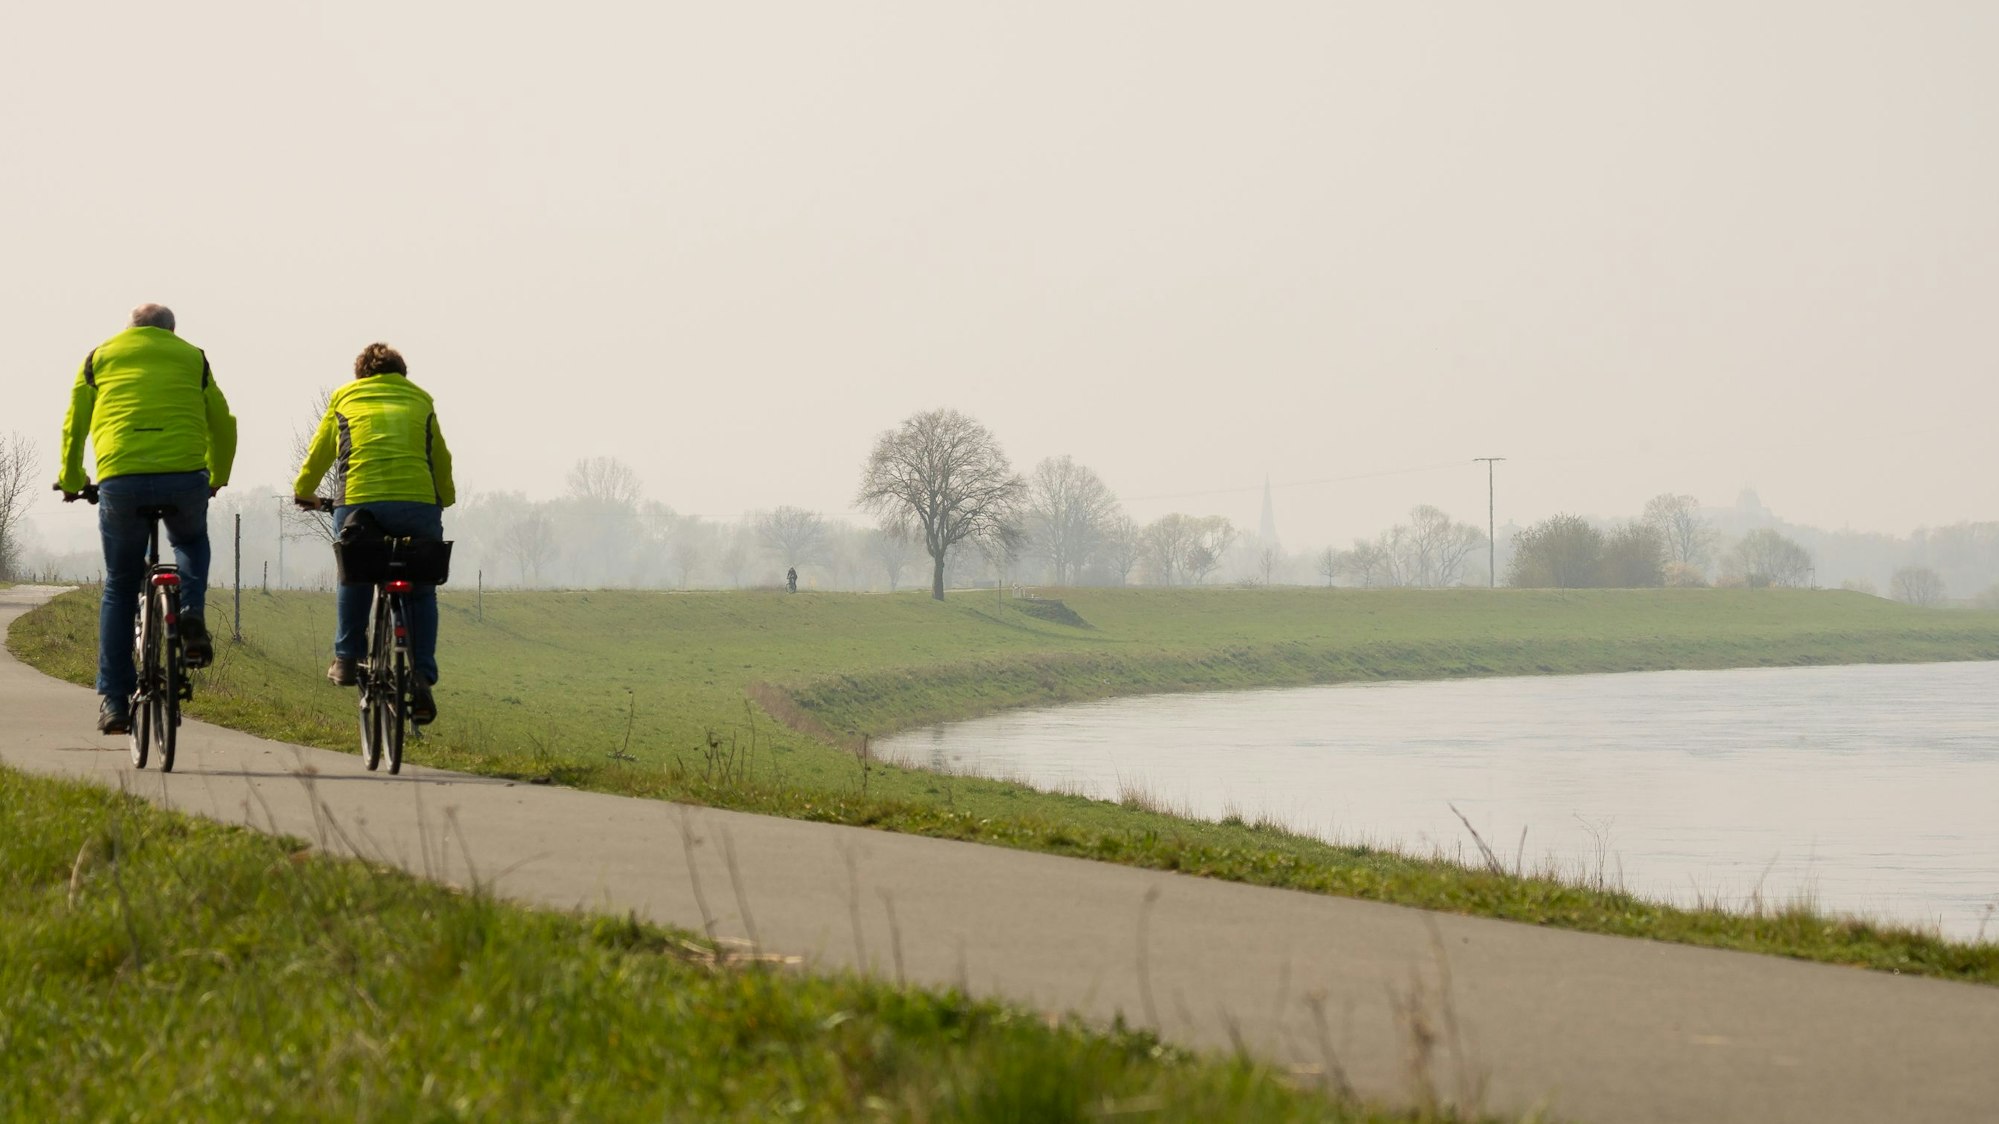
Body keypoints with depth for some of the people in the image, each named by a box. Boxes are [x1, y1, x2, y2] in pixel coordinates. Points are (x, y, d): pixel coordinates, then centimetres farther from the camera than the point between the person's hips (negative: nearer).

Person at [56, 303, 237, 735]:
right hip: (185, 479, 0)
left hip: (120, 480, 0)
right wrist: (217, 479, 38)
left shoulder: (100, 356, 20)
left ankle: (114, 700, 11)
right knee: (191, 541, 33)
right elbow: (222, 425, 23)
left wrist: (71, 481, 35)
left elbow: (74, 426, 21)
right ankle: (191, 616, 4)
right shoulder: (193, 358, 20)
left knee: (119, 587, 14)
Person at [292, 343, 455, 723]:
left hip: (358, 503, 0)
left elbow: (319, 453, 28)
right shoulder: (421, 400, 21)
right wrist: (446, 499, 47)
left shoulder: (344, 398, 19)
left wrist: (303, 491, 46)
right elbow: (441, 459, 28)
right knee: (422, 590, 13)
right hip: (420, 503, 0)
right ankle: (421, 679, 1)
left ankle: (346, 659, 28)